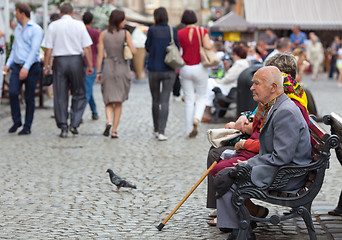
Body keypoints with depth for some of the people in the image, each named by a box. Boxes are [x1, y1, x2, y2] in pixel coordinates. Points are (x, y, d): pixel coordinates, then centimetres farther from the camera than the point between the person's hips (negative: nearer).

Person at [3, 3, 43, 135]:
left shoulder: (36, 29, -8)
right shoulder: (18, 28, 16)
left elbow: (34, 50, -16)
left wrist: (26, 67, -25)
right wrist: (8, 64, 9)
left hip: (31, 68, -5)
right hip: (17, 67, 5)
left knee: (29, 98, 0)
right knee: (13, 93, -12)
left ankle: (27, 127, 8)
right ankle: (16, 121, 2)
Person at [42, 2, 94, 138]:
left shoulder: (53, 26, 2)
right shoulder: (79, 25, 1)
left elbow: (48, 49, -1)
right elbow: (87, 48, -2)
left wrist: (46, 66, 5)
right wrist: (90, 66, 3)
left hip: (59, 61, 0)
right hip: (76, 60, 0)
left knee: (60, 96, 5)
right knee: (79, 94, 12)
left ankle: (63, 128, 4)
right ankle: (74, 124, 2)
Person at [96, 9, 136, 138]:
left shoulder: (103, 34, 0)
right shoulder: (125, 33, -6)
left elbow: (100, 54, -1)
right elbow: (134, 51, -11)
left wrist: (98, 72, 3)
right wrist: (132, 45, 11)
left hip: (108, 68, 1)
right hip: (122, 69, -1)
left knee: (109, 101, 9)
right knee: (119, 102, 9)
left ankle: (108, 121, -20)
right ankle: (114, 131, 6)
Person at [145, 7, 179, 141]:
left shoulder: (152, 30, -6)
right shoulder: (173, 31, -3)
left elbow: (147, 48, 3)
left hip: (154, 70, 0)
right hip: (169, 71, 0)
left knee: (155, 100, 16)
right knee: (165, 101, -1)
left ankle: (156, 129, 28)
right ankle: (161, 132, -12)